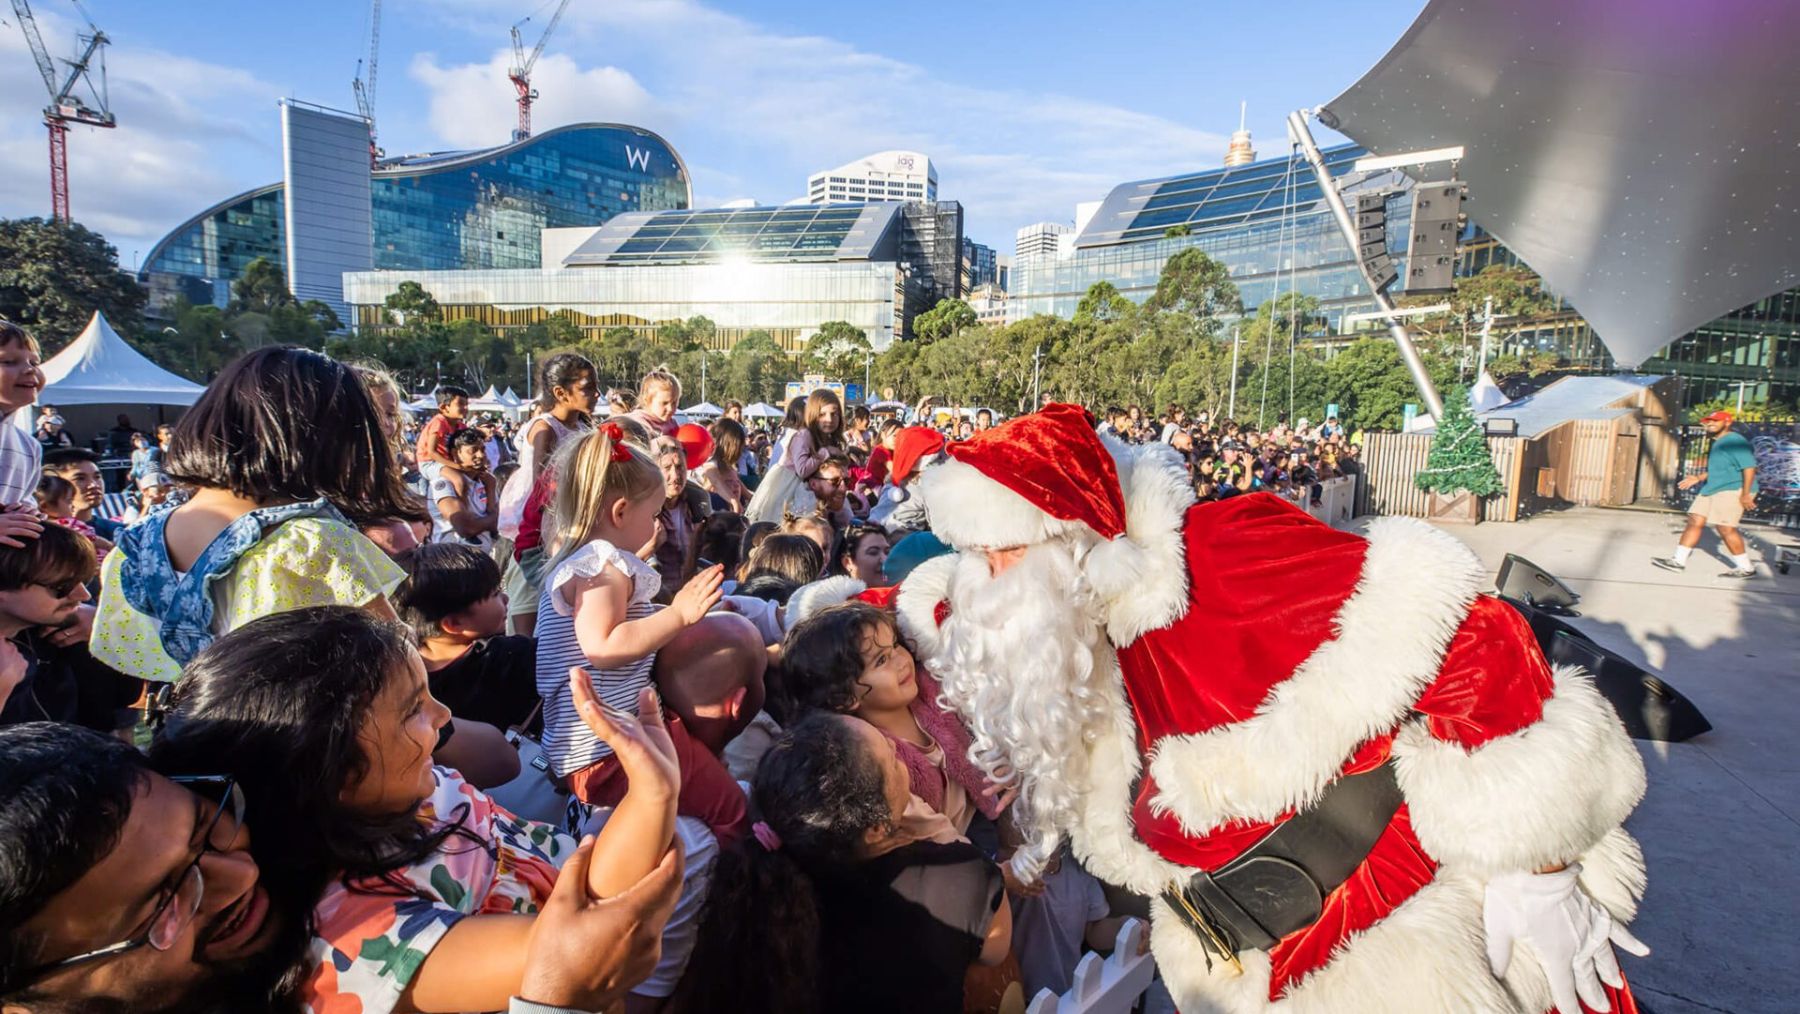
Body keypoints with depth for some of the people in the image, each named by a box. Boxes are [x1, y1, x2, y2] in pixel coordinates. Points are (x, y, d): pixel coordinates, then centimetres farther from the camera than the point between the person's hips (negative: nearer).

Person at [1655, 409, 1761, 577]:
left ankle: (1746, 568, 0)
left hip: (1732, 490, -10)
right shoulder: (1718, 443, 19)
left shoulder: (1735, 442, -13)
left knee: (1725, 527, -12)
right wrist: (1698, 478, 19)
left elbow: (1749, 468, -20)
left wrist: (1746, 494, -23)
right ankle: (1678, 560, 7)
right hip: (1712, 488, 10)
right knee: (1695, 520, 5)